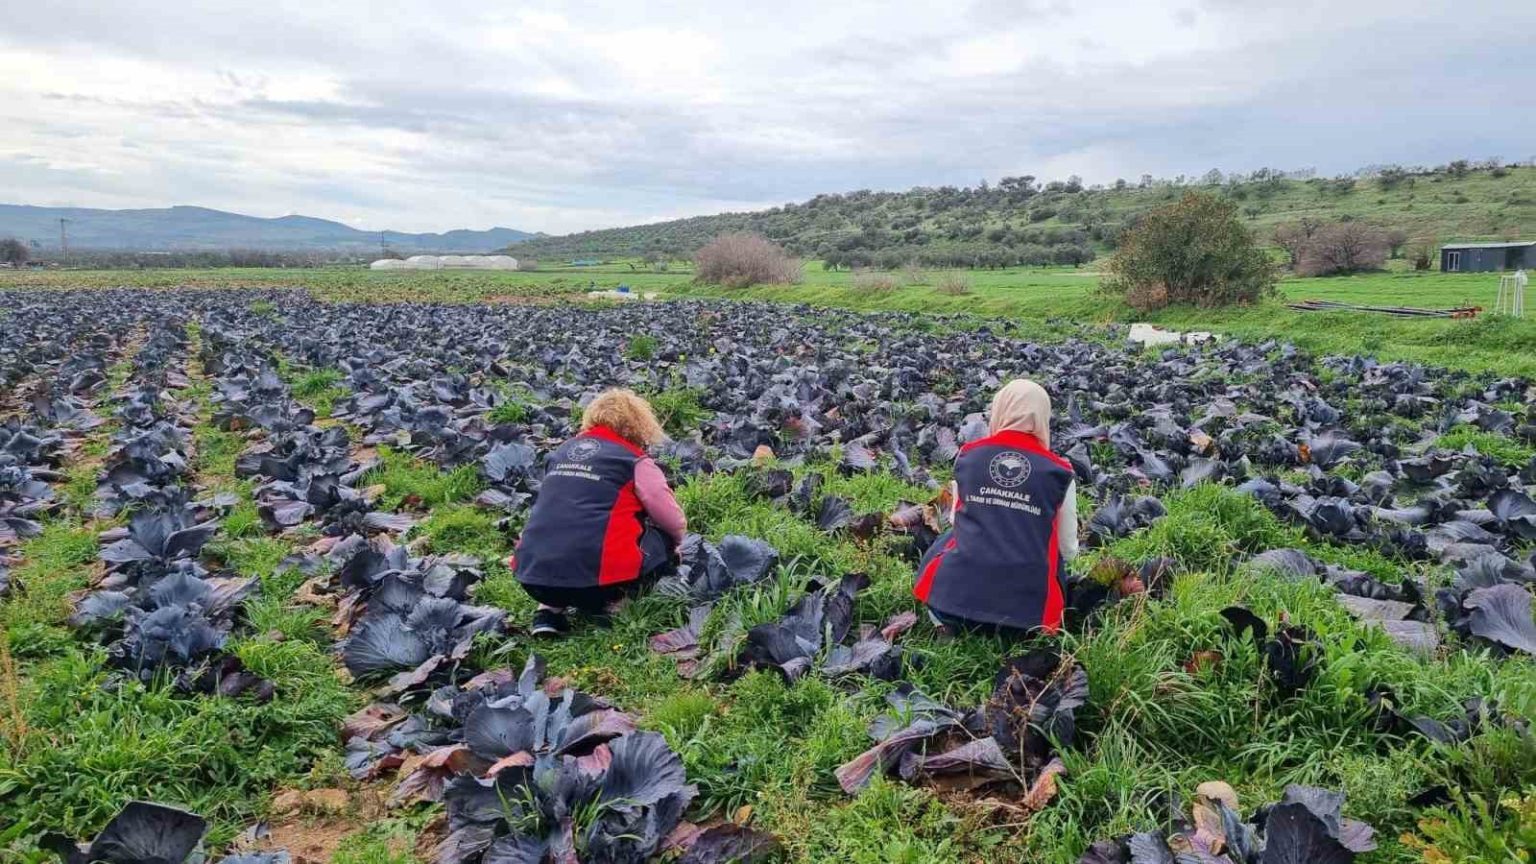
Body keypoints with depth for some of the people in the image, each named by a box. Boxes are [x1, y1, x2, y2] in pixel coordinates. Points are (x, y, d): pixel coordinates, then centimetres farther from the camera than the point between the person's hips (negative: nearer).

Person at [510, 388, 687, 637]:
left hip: (532, 574, 5)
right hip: (594, 576, -5)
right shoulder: (636, 461, 4)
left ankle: (550, 608, 14)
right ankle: (612, 601, 1)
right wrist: (674, 542, 31)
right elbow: (675, 525, 7)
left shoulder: (562, 451, 19)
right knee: (665, 540, 17)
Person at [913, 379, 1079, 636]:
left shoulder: (967, 455, 5)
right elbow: (1067, 551, 9)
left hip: (956, 596, 1)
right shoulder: (1058, 471, 0)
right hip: (1027, 609, 0)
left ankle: (953, 623, 17)